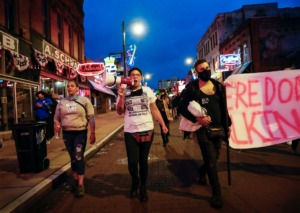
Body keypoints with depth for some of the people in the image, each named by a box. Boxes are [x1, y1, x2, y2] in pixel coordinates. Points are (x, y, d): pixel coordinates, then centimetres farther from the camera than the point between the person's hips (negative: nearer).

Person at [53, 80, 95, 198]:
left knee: (79, 157, -9)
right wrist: (56, 124, -9)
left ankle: (80, 185, -1)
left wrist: (92, 133, -7)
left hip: (80, 132, -4)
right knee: (73, 157, 13)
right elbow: (56, 117, 14)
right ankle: (76, 180, 28)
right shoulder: (62, 102, 9)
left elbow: (91, 118, -3)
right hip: (66, 133, 4)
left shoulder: (84, 100, -2)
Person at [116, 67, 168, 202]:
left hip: (147, 130, 0)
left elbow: (154, 110, 6)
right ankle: (135, 182, 29)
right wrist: (121, 96, -13)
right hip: (130, 132, 0)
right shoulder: (123, 92, 4)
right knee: (132, 162, -3)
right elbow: (119, 112, 0)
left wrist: (163, 125, 0)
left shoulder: (147, 91, 4)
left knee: (143, 161, 8)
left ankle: (143, 187, 29)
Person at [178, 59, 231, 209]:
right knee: (211, 160, -2)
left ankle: (202, 171, 51)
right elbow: (182, 109, -8)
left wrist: (228, 124, 11)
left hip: (218, 127, 5)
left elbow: (223, 107, 13)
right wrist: (197, 119, -20)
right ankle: (216, 193, 15)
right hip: (203, 128, -5)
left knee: (214, 157, 19)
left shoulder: (218, 85, 7)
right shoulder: (192, 88, -8)